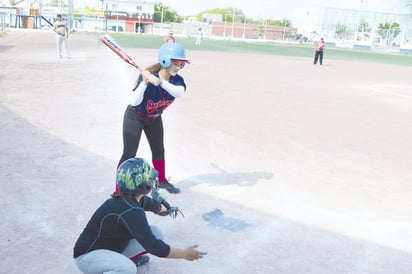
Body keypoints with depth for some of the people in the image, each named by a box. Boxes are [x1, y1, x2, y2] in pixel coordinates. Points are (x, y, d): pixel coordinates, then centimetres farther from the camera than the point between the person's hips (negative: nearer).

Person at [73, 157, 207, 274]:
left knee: (155, 232, 0)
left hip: (113, 248, 9)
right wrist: (184, 254, -24)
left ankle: (126, 260, 16)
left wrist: (161, 208, 47)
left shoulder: (136, 199, -1)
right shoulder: (130, 211, -31)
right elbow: (153, 246, -34)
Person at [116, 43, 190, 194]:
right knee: (129, 154, -12)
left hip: (155, 118, 6)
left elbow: (179, 93, -43)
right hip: (135, 117, -5)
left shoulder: (177, 80, -19)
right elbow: (134, 102, -41)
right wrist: (145, 83, -55)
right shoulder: (147, 76, -31)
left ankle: (162, 181, 42)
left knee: (159, 150, 19)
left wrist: (160, 82, -56)